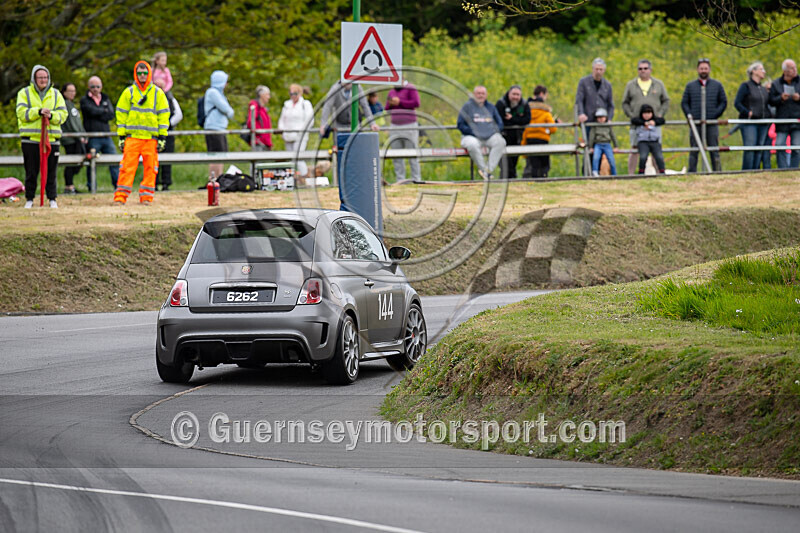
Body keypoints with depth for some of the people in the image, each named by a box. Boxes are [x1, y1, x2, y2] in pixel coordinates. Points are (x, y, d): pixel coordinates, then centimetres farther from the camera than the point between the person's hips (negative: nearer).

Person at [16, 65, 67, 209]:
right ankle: (29, 199, 10)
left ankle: (52, 199, 9)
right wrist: (39, 112, -20)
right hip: (30, 139, -1)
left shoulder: (56, 94, 12)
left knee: (51, 172, 2)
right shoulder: (24, 93, 6)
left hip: (51, 139, 1)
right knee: (31, 172, 2)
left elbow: (63, 114, 4)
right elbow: (22, 113, -7)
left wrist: (51, 115, -16)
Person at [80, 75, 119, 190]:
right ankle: (91, 187, 5)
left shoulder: (105, 99, 15)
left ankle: (118, 184, 5)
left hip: (106, 136, 4)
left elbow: (111, 115, 2)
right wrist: (104, 111, 0)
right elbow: (92, 111, -15)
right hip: (92, 137, -4)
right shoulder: (85, 100, 3)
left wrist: (98, 115, -9)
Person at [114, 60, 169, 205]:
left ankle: (146, 197, 8)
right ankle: (120, 197, -6)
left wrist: (162, 137, 3)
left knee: (150, 168, 0)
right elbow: (121, 114, 9)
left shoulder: (158, 93, 10)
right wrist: (121, 136, 3)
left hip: (151, 137, 1)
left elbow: (164, 115, 10)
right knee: (127, 167, -7)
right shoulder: (128, 92, 9)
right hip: (132, 136, -1)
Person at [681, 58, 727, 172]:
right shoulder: (690, 86, 12)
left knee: (714, 151, -1)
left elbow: (723, 102, 9)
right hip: (695, 124, 1)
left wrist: (715, 115, -5)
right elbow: (684, 103, 11)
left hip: (712, 125, -1)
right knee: (693, 152, 0)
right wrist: (689, 115, -6)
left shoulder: (717, 85, 10)